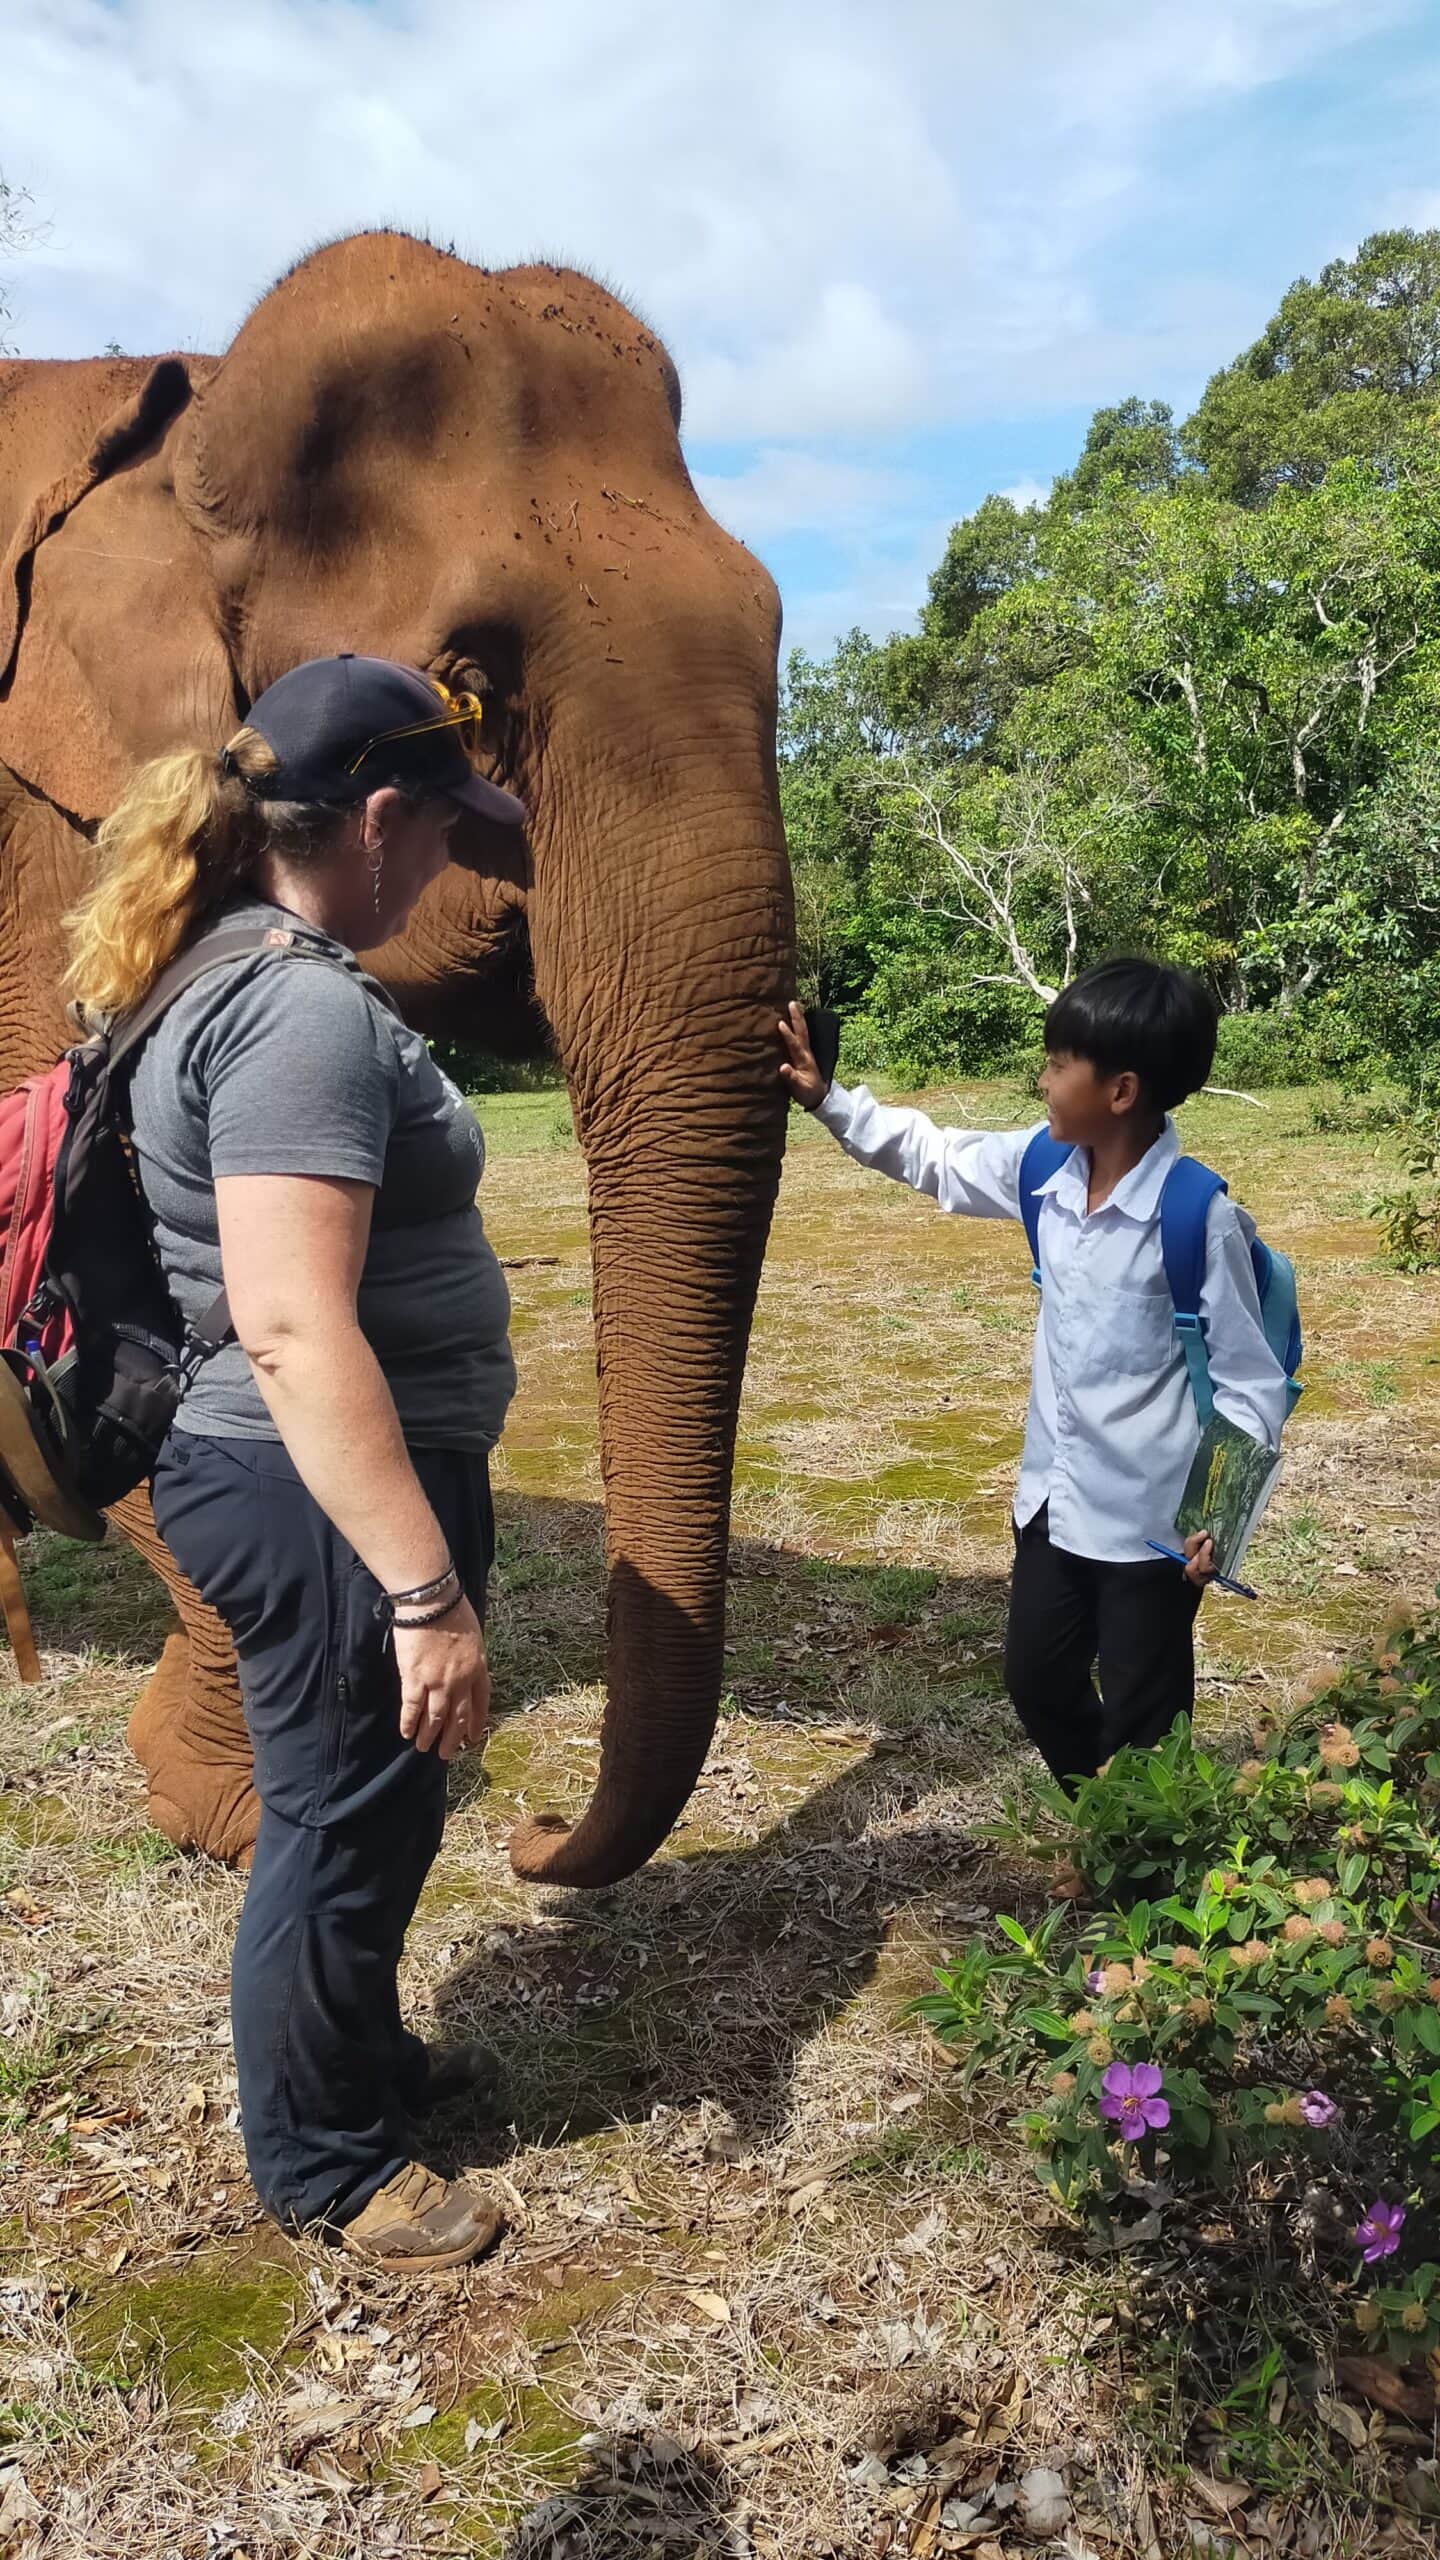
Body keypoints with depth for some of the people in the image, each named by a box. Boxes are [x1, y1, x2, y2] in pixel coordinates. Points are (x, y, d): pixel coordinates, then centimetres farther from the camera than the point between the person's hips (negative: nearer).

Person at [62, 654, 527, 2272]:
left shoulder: (257, 978, 9)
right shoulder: (305, 1011, -24)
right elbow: (293, 1331, -31)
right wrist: (424, 1589, -29)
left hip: (298, 1484, 10)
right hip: (328, 1501, -10)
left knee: (366, 1812, 25)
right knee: (343, 1826, 9)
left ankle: (362, 2060, 46)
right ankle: (319, 2160, 31)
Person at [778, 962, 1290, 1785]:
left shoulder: (1198, 1217, -22)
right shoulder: (1045, 1169, -4)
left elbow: (1251, 1382, -16)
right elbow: (930, 1156, 12)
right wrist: (826, 1098, 4)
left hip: (1152, 1518, -7)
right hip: (1055, 1497, 8)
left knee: (1140, 1720, 8)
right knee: (1038, 1678, 22)